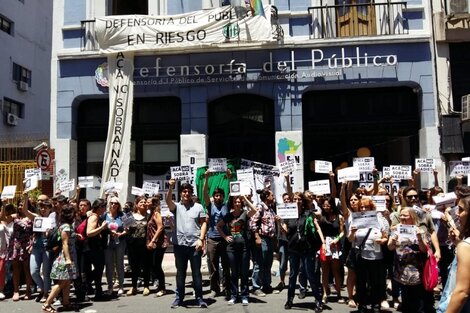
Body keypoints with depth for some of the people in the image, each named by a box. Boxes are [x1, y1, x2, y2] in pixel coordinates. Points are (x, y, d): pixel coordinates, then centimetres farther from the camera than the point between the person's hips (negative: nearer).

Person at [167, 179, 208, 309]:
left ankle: (199, 298, 14)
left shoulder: (198, 207, 6)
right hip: (179, 244, 1)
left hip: (195, 244, -1)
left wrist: (201, 239, -7)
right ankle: (179, 297, 21)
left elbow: (203, 223, 3)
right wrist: (171, 187, -31)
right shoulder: (176, 206, 7)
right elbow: (168, 201, -15)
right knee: (180, 273, 11)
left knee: (196, 272, 5)